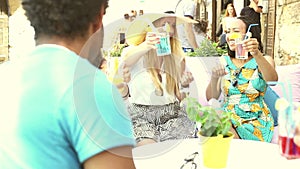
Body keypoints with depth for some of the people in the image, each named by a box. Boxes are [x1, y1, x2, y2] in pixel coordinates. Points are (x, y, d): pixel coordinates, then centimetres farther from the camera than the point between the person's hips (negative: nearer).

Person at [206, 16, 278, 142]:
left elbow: (273, 79, -24)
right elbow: (211, 98, 2)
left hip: (255, 121, -2)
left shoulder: (264, 60, 2)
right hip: (227, 118, 3)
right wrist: (214, 78, -19)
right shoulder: (224, 61, 9)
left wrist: (257, 55, -41)